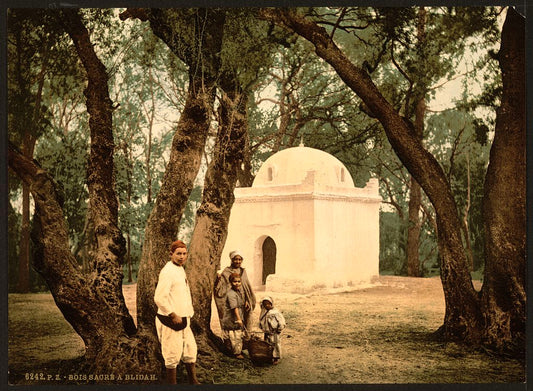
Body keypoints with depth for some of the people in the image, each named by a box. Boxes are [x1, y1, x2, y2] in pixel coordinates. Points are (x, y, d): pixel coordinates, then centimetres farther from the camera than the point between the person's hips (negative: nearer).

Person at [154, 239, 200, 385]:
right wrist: (173, 316, -20)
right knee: (173, 354, -1)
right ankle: (171, 383, 11)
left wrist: (188, 314, 18)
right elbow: (159, 298, -26)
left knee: (190, 349, 17)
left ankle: (193, 381, 30)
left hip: (182, 319, 10)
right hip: (171, 320, -10)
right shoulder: (168, 271, -18)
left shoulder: (180, 269, 13)